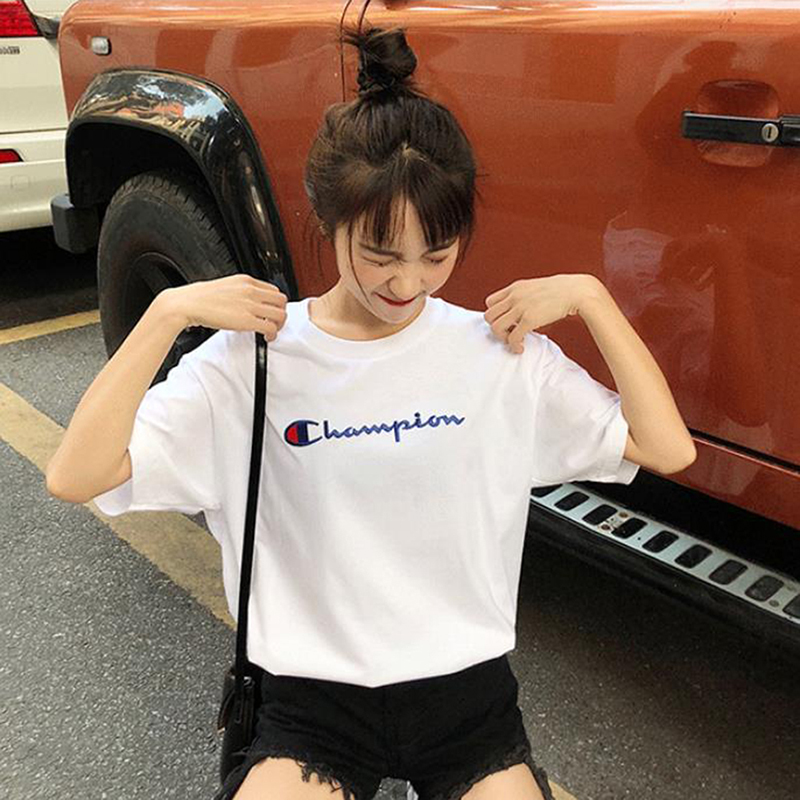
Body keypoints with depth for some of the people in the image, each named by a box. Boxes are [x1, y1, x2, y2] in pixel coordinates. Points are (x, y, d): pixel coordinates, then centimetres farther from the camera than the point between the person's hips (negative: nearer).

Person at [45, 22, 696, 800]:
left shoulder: (503, 351, -6)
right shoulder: (253, 357, -11)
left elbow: (668, 447, -8)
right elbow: (75, 476, -17)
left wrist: (588, 294, -13)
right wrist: (170, 311, -23)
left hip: (467, 686, 2)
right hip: (313, 699, -1)